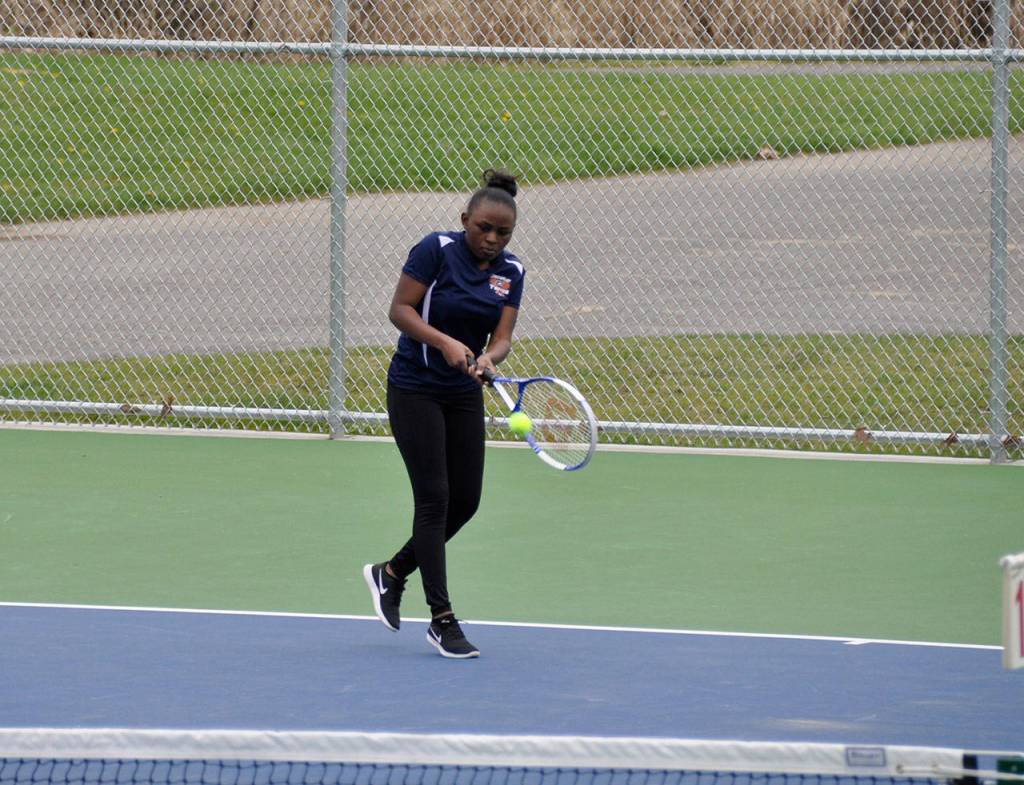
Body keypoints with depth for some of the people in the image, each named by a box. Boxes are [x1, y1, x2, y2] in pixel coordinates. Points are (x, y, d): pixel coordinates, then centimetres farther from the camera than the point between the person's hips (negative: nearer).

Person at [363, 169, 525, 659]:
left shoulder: (510, 272, 1)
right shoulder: (436, 250, -14)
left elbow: (502, 336, -6)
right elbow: (400, 310, -15)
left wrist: (488, 358, -28)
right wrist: (446, 342, -29)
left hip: (464, 395, 6)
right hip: (415, 391, -6)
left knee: (465, 500, 6)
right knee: (434, 497, -8)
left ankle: (391, 573, 29)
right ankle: (442, 620, -5)